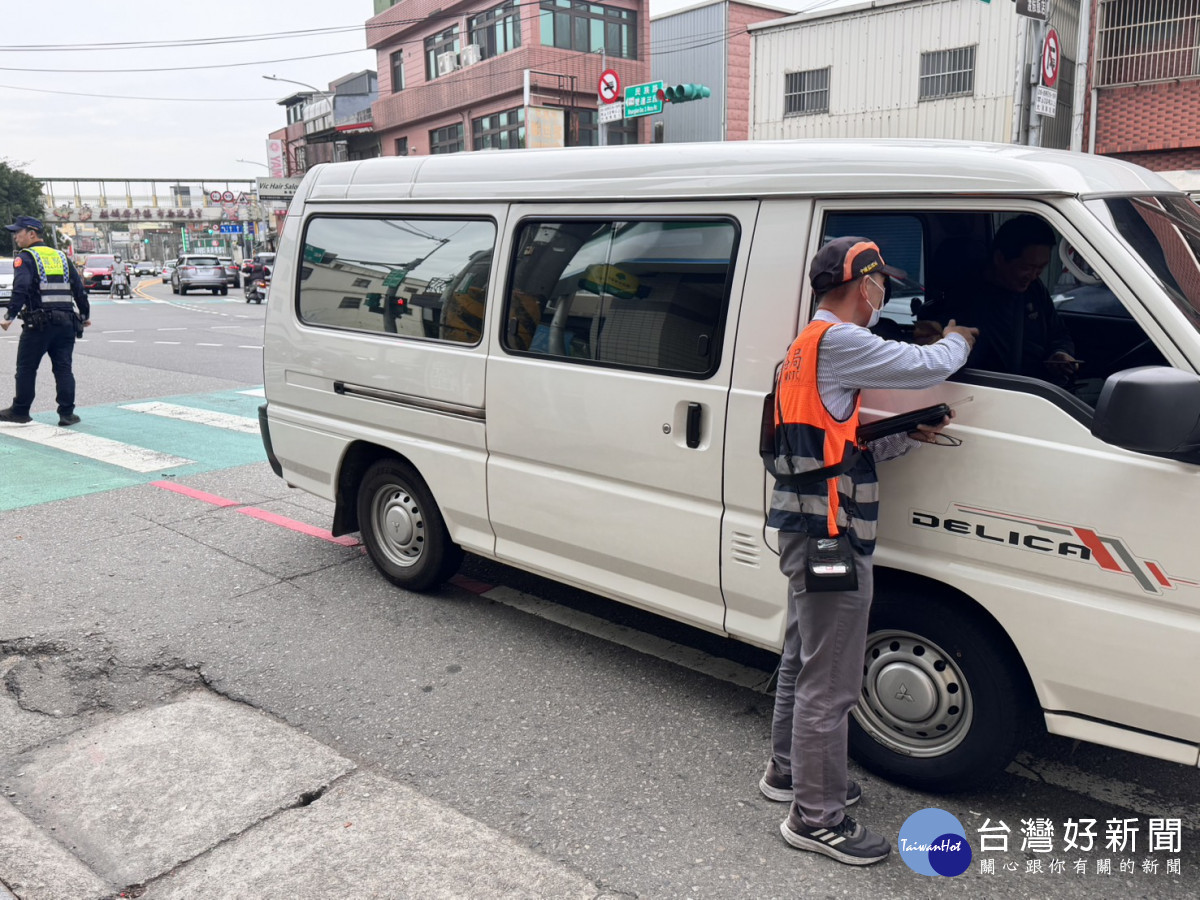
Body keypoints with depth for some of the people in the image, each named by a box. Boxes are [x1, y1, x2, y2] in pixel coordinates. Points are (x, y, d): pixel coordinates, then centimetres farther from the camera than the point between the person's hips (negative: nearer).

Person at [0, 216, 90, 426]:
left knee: (26, 368, 7)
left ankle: (20, 411, 16)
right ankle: (67, 413, 3)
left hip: (38, 324, -5)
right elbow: (79, 288, 14)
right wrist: (85, 315, 22)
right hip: (65, 321, 5)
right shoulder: (61, 257, 14)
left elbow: (21, 288, -18)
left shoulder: (25, 257, -3)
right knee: (63, 368, 5)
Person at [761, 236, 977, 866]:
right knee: (830, 682, -2)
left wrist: (909, 436, 8)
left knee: (804, 660, 23)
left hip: (806, 530, 11)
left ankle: (789, 770, 39)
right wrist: (958, 338, 9)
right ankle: (818, 817, 10)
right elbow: (930, 365, -13)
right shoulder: (838, 342, -14)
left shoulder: (808, 347, 19)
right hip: (830, 532, -11)